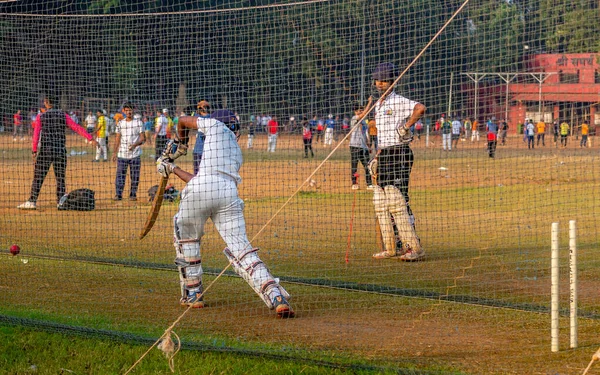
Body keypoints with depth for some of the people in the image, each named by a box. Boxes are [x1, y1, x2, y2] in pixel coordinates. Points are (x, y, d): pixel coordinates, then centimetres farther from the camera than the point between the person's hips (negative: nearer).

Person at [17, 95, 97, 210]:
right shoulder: (63, 115, 4)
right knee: (60, 178, 7)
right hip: (61, 151, 2)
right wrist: (90, 139, -1)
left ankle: (32, 201, 1)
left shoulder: (41, 117, 0)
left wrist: (34, 151, 2)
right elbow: (77, 128, -1)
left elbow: (36, 135, -3)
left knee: (38, 177, 2)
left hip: (45, 151, -2)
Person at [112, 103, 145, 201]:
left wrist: (135, 144, -21)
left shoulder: (139, 122, 1)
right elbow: (117, 139, 12)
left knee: (135, 176, 2)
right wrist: (114, 152, 6)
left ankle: (133, 194, 12)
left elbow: (143, 138, -2)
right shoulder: (120, 123, 8)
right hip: (122, 154, 2)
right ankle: (118, 194, -1)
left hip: (135, 154, -2)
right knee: (120, 175, -4)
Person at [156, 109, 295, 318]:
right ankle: (276, 296, -22)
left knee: (186, 237, 20)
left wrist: (181, 147, 53)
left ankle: (192, 293, 23)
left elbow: (183, 121, 35)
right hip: (229, 192, 4)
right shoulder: (237, 153, 33)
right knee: (240, 248, -4)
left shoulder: (217, 125, 20)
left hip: (201, 189, -4)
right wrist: (172, 169, 44)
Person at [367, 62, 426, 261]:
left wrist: (406, 127, -24)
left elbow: (420, 108, -29)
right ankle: (390, 248, 17)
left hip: (398, 155, -10)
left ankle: (414, 247, -15)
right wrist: (376, 157, 22)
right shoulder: (378, 105, 18)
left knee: (397, 202, -15)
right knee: (381, 203, 10)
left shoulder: (399, 102, -10)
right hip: (384, 155, 10)